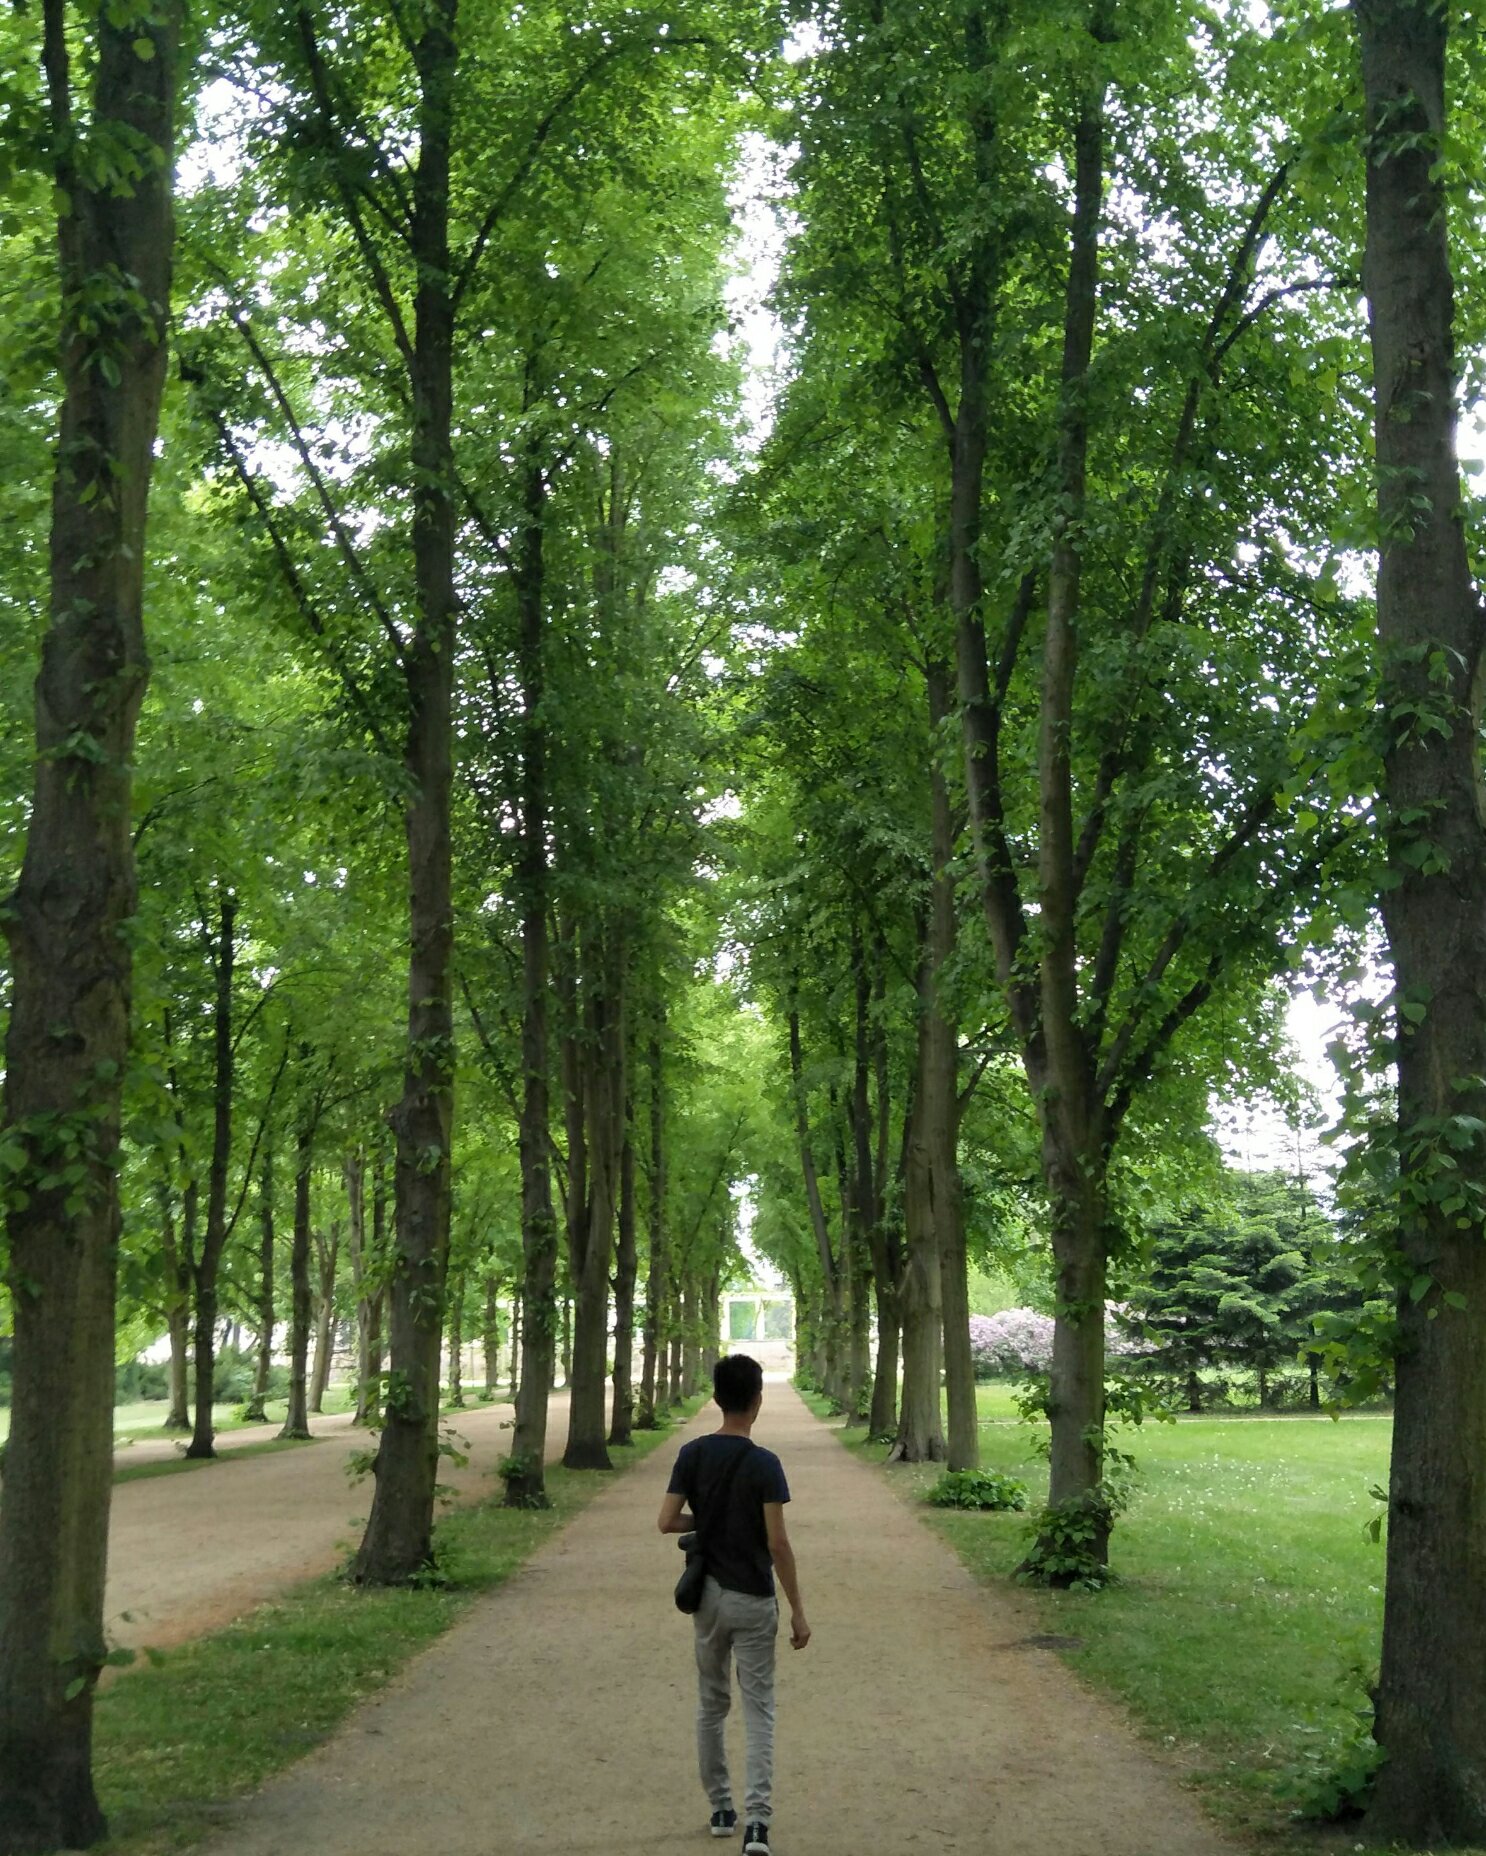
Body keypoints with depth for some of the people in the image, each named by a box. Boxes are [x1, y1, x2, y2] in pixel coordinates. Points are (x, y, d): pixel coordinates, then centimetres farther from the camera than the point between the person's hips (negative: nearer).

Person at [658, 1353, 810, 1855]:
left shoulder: (692, 1455, -4)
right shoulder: (764, 1464, -15)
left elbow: (667, 1522, -5)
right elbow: (778, 1542, -16)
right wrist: (798, 1610, -9)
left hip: (708, 1595, 4)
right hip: (753, 1602, -4)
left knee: (711, 1705, 17)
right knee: (759, 1710, 0)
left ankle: (720, 1808, 25)